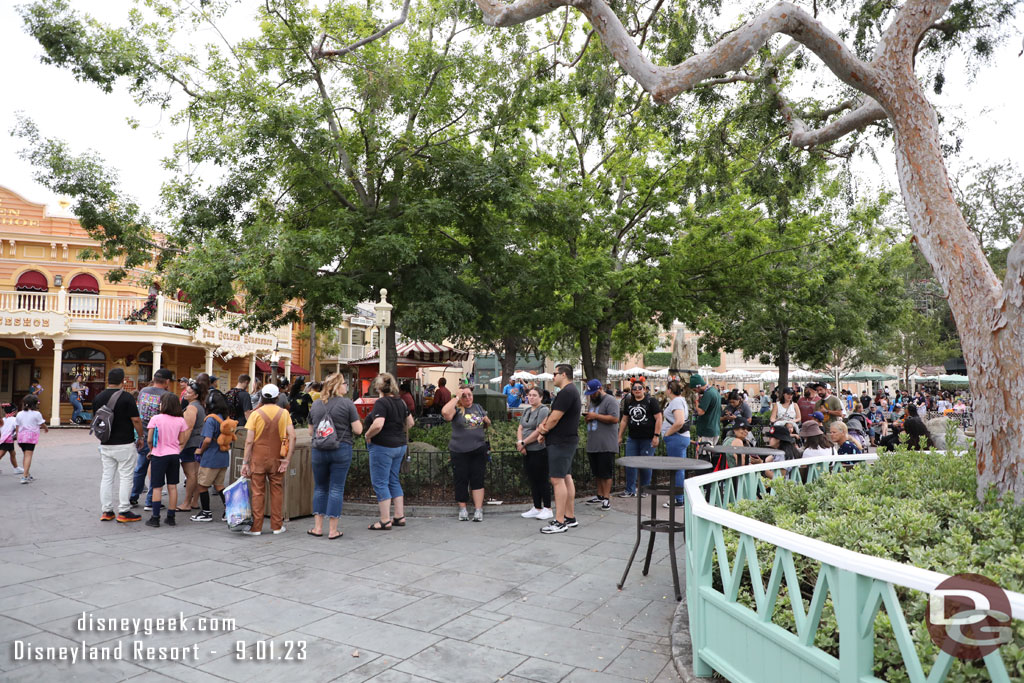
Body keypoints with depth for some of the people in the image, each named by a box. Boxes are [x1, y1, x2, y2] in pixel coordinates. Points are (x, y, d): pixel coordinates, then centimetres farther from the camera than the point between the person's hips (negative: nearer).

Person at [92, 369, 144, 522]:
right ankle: (123, 512, 3)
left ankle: (106, 511, 16)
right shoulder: (126, 397, -13)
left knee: (107, 477, 12)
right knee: (125, 478, 1)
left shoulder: (98, 398, 4)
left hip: (105, 445, 6)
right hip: (124, 444, -6)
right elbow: (136, 420, -13)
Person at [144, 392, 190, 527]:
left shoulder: (156, 419, -10)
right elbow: (181, 441, 3)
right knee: (172, 487, 9)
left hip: (159, 455, -3)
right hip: (174, 455, 3)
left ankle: (155, 518, 6)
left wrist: (152, 449, 11)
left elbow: (149, 440, -9)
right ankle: (171, 517, 13)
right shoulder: (180, 421, -1)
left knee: (157, 487, 4)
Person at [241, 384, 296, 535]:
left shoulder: (256, 414, -5)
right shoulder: (284, 413, 0)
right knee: (277, 491, 10)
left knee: (257, 492, 5)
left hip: (258, 458, -1)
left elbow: (249, 441, -8)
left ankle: (256, 527, 9)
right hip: (277, 459, 1)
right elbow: (292, 436, -8)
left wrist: (245, 462, -3)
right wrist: (287, 459, -6)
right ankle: (277, 526, 16)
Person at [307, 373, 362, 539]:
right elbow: (357, 430, -9)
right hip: (341, 450, -3)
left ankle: (318, 527, 18)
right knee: (336, 488, 3)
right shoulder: (347, 403, -8)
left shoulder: (315, 404, 6)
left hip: (319, 451, 3)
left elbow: (310, 432, 12)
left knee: (320, 487, 15)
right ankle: (333, 530, 6)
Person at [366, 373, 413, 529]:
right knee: (393, 480, 17)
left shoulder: (381, 403, -16)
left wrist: (368, 436, -13)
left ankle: (385, 521, 4)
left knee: (380, 482, 1)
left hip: (383, 446, -8)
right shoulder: (400, 402, 8)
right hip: (400, 445, 8)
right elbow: (410, 422, 17)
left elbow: (378, 425, -29)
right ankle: (399, 516, 20)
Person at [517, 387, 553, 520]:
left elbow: (539, 431, -18)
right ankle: (537, 508, 20)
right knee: (532, 480, 11)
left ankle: (547, 509, 6)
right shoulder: (526, 411, 16)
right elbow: (520, 429, 11)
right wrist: (520, 442, -7)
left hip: (539, 450, -8)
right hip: (527, 451, 8)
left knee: (542, 480, -2)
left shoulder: (543, 410, -11)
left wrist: (523, 442, -12)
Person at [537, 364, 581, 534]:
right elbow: (552, 414, 18)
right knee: (566, 478, 13)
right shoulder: (571, 391, 18)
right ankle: (570, 518, 20)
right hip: (566, 441, 11)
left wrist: (544, 429, -3)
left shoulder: (566, 392, -17)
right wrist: (543, 424, -1)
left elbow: (555, 418, -20)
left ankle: (559, 522, -9)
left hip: (560, 442, -11)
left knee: (557, 480, -10)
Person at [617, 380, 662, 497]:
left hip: (648, 439, -5)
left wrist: (656, 436, -13)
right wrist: (620, 437, 13)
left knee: (646, 465, 2)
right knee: (630, 464, 2)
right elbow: (624, 420, 16)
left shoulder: (651, 401, -3)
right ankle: (630, 491, 9)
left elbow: (658, 419, -7)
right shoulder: (629, 402, 12)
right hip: (632, 438, 5)